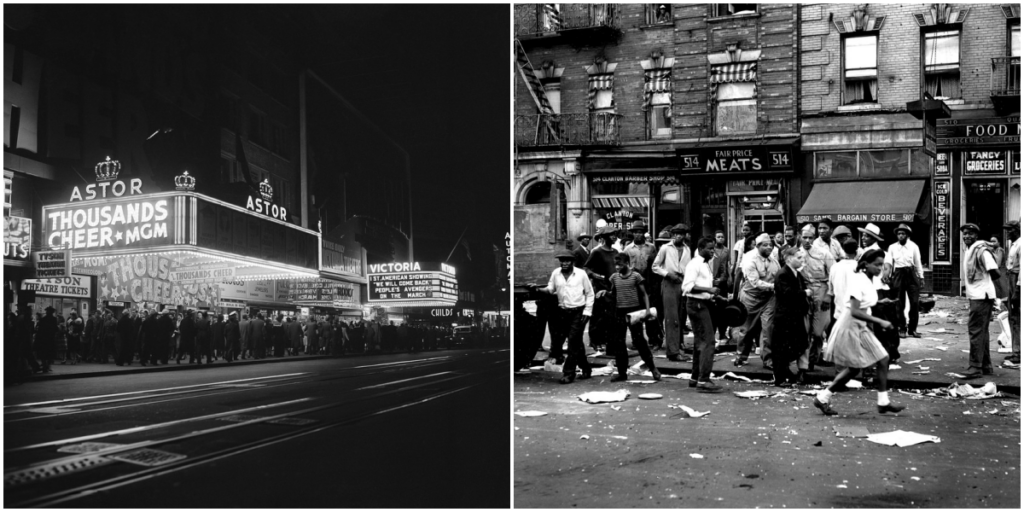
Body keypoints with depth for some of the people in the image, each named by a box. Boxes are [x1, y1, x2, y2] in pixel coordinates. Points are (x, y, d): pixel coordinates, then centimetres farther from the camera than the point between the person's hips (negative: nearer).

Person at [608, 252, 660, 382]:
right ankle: (622, 372, 14)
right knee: (618, 342, 5)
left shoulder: (635, 276, -5)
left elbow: (644, 294, -2)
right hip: (620, 312, 4)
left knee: (639, 341, -3)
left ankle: (652, 368, 11)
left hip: (634, 311, -4)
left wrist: (647, 309, -12)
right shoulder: (614, 277, 6)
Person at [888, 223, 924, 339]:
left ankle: (912, 329, 9)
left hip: (911, 274, 0)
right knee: (899, 304, 2)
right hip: (898, 274, 0)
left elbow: (918, 263, 6)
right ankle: (902, 328, 12)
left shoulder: (913, 246, 3)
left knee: (915, 302, -2)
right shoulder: (892, 247, 4)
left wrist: (921, 277, 5)